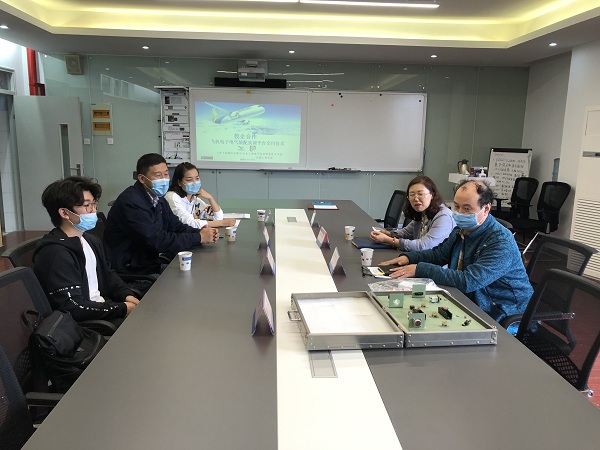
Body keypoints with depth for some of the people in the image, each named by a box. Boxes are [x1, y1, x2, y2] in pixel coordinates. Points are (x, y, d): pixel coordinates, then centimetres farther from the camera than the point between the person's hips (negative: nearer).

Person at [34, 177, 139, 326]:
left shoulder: (91, 240, 11)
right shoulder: (55, 253, -20)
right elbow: (74, 307, -23)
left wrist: (128, 296, -2)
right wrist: (123, 309, -17)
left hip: (103, 305, 9)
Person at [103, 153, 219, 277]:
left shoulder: (158, 198, 8)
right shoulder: (131, 202, -22)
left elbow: (176, 226, 9)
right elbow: (158, 241, -26)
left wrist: (201, 232, -11)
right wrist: (199, 238, -22)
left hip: (154, 263, 9)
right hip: (132, 273, -9)